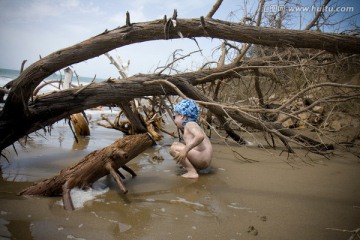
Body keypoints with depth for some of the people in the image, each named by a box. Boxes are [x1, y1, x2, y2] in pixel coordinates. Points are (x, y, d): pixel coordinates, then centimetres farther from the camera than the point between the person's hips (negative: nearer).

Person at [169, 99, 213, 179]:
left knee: (173, 148, -17)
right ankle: (194, 168, 9)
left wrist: (185, 149, -34)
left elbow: (200, 136, -28)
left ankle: (192, 172, -17)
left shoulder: (190, 124, -8)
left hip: (203, 159, -10)